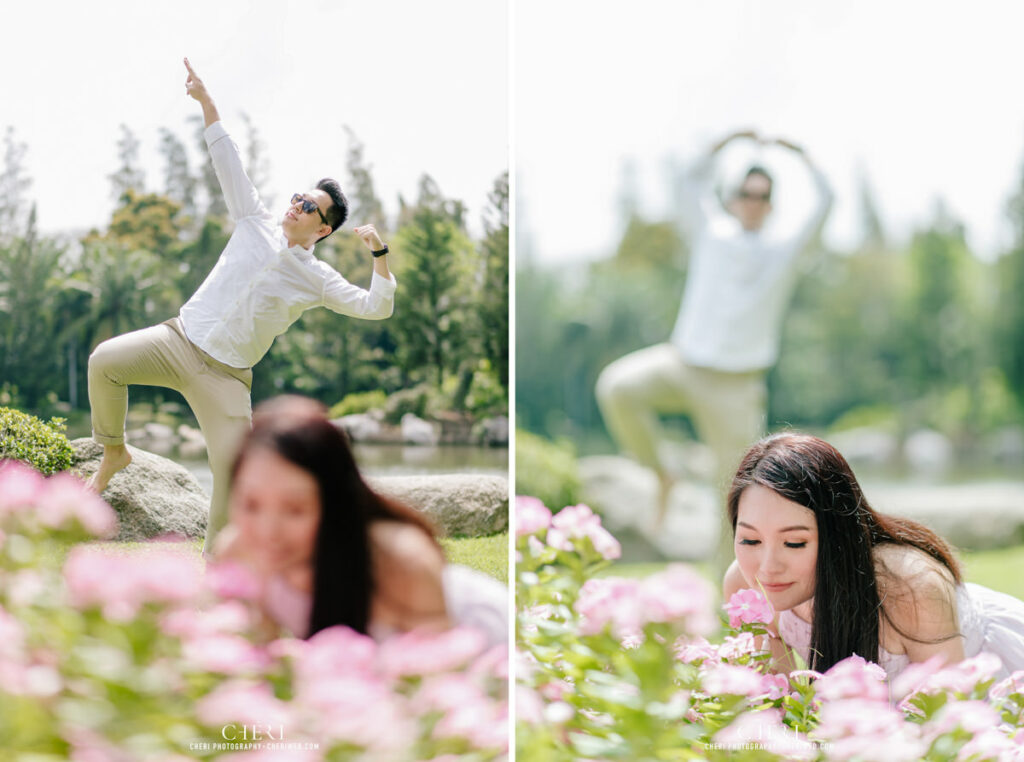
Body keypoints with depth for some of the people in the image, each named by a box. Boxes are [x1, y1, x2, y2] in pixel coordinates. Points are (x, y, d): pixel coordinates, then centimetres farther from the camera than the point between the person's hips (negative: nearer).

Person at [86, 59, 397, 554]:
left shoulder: (317, 280, 0)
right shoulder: (257, 224, 6)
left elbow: (375, 308, -5)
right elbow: (229, 165, 1)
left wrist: (380, 255, -19)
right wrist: (206, 102, -5)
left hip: (225, 377, -2)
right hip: (180, 339, 2)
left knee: (234, 472, -10)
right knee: (104, 361, -17)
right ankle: (114, 451, 7)